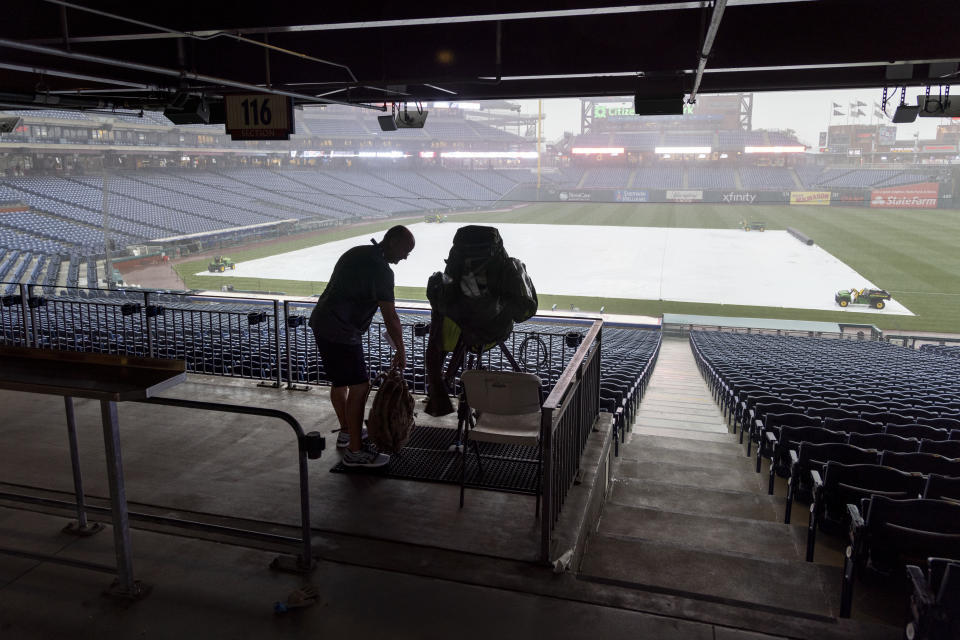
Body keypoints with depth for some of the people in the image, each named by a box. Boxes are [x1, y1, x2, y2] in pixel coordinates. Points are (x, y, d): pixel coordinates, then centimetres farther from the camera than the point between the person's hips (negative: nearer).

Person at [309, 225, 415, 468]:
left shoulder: (357, 252, 12)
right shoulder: (381, 269, -18)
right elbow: (390, 316, -18)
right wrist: (400, 351, -9)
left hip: (322, 322, 11)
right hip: (341, 332, -11)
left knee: (340, 380, 22)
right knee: (359, 386, -6)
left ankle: (346, 432, 38)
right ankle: (355, 451, -1)